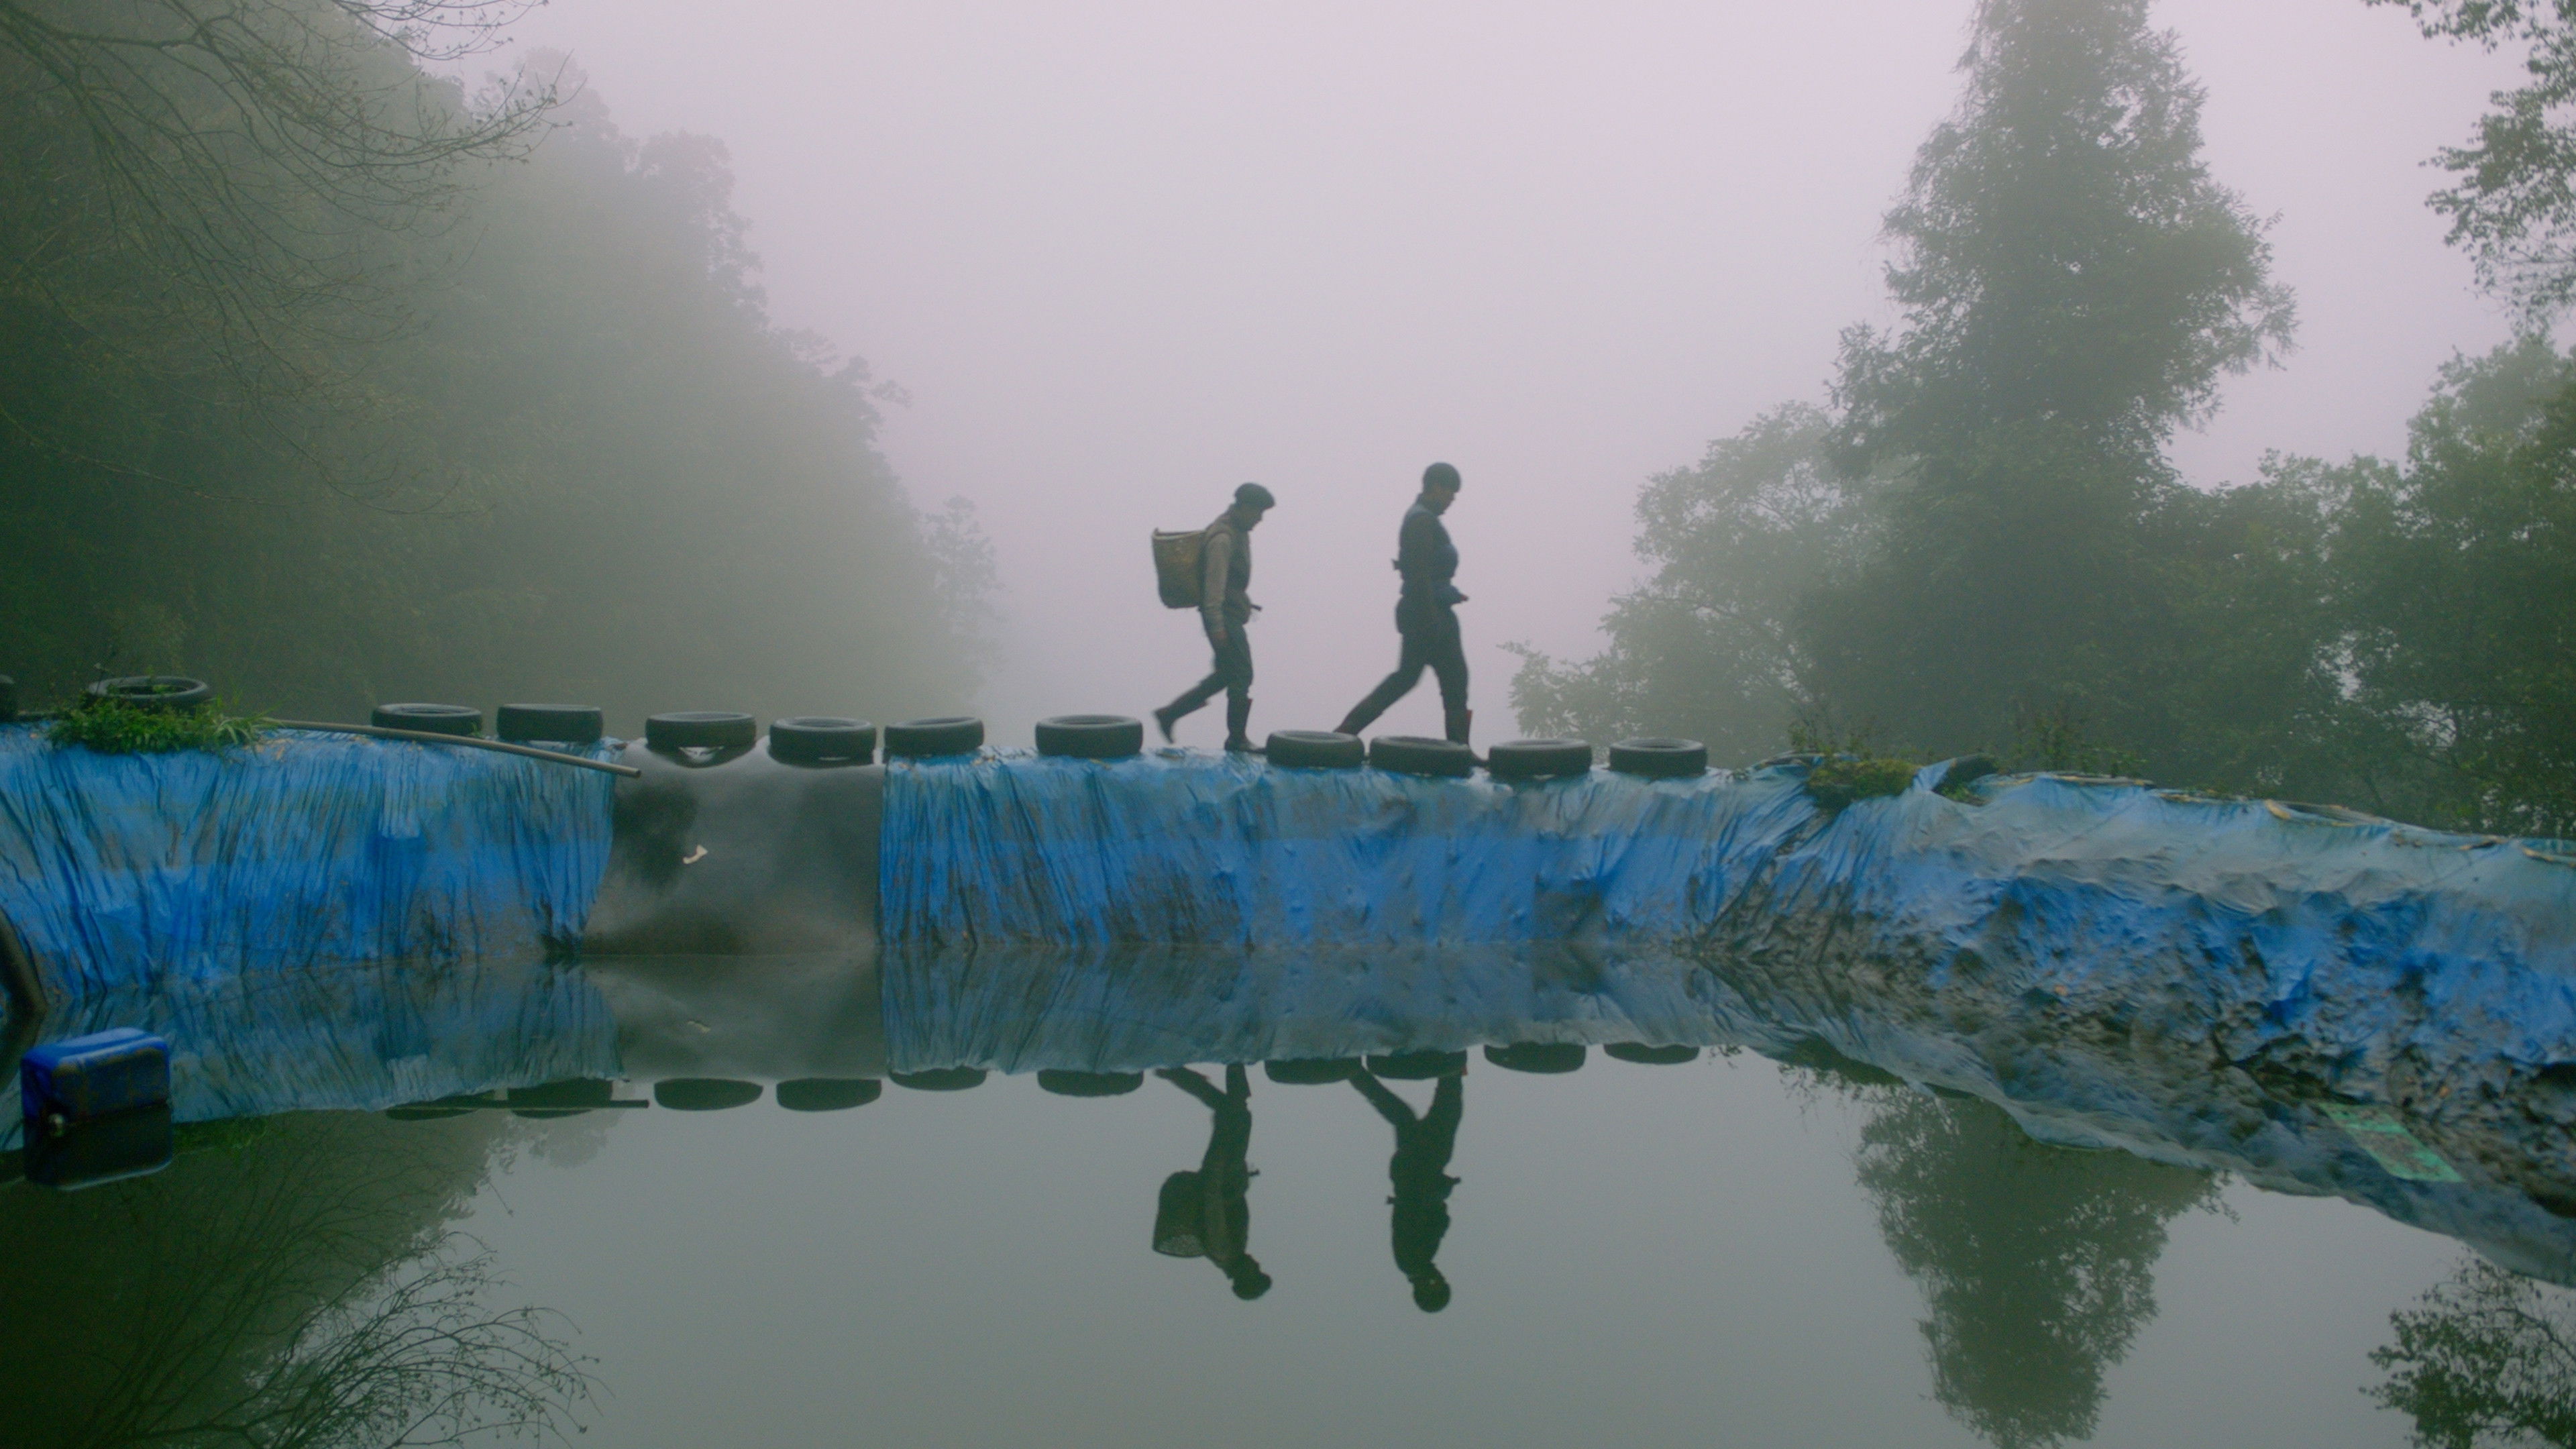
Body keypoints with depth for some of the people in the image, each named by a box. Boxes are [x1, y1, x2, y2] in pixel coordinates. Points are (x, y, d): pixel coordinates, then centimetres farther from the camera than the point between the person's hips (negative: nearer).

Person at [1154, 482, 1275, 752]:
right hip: (1223, 616, -10)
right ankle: (1237, 739, 8)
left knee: (1225, 674, 15)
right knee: (1241, 677, -4)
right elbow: (1214, 584, -24)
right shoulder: (1222, 539, -19)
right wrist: (1217, 626, -27)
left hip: (1231, 614, 10)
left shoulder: (1238, 532, 13)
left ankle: (1169, 713, 18)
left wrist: (1243, 603, 27)